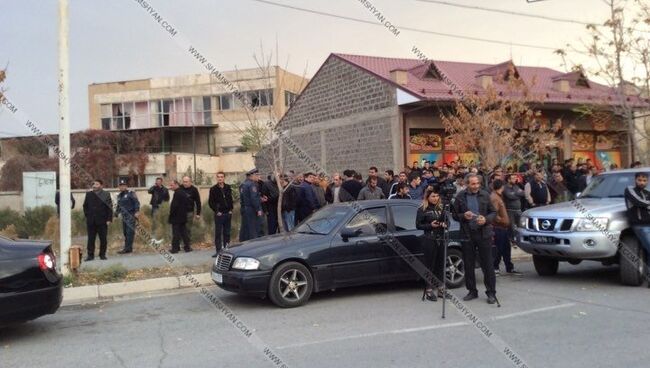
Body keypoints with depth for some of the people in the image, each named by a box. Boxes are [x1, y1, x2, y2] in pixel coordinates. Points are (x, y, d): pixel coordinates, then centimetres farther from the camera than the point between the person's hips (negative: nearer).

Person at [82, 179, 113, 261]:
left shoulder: (106, 195, -1)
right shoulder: (88, 194, 9)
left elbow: (109, 208, -2)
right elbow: (85, 206, 19)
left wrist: (109, 219, -9)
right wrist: (87, 215, 8)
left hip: (102, 221, -2)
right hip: (91, 222, 3)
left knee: (103, 239, 3)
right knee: (91, 239, 4)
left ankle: (102, 254, 13)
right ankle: (90, 255, 10)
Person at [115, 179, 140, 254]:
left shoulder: (131, 193, -4)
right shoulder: (119, 196, 18)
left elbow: (136, 202, -10)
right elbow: (118, 206, 26)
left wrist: (137, 211, -18)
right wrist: (116, 215, 21)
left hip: (131, 216, -7)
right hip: (124, 216, 8)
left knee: (130, 232, -10)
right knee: (125, 232, 8)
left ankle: (127, 248, -12)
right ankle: (128, 248, 14)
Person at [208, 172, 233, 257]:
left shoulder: (228, 188, 8)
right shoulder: (213, 189, -2)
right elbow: (210, 202, -2)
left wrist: (231, 209, 4)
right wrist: (216, 211, -8)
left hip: (228, 213, 4)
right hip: (219, 214, -4)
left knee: (227, 232, 9)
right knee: (218, 233, -2)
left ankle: (226, 249, 17)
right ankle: (218, 250, 0)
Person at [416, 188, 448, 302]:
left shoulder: (440, 208, 13)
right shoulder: (422, 209, -3)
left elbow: (447, 220, 20)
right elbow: (418, 225, -5)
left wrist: (445, 224, -3)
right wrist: (430, 225, -17)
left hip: (441, 239, 5)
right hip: (429, 240, -5)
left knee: (440, 265, 9)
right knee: (429, 265, -1)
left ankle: (440, 289, 19)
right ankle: (428, 291, 5)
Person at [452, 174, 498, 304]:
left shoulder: (485, 195, 2)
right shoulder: (460, 197, 2)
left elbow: (493, 212, 8)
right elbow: (455, 215, 7)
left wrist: (486, 219, -11)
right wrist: (463, 216, -12)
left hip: (484, 233, -1)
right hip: (467, 234, 1)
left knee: (487, 264, 1)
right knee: (468, 264, 8)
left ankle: (491, 292, 9)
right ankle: (472, 291, 21)